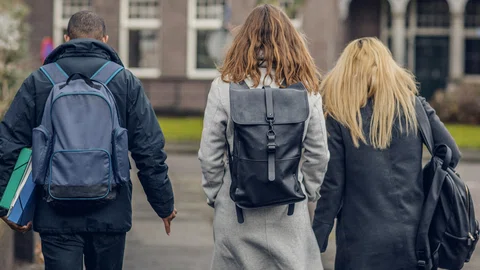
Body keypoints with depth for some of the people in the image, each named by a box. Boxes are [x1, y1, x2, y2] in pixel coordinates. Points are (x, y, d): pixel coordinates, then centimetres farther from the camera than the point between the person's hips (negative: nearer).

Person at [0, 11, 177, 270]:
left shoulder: (37, 81, 2)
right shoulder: (126, 82, 1)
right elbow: (150, 150, -1)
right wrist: (164, 205, 8)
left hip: (56, 217, 0)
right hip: (111, 214, 1)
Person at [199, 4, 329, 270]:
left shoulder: (224, 86, -6)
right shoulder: (307, 88, 0)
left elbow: (209, 155, -3)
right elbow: (318, 154, 3)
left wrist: (214, 196, 10)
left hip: (236, 211, -1)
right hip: (290, 212, 1)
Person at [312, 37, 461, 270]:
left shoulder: (339, 117, -5)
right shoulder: (414, 106, 2)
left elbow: (332, 186, -6)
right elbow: (451, 154, 3)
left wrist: (317, 242, 0)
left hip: (362, 240, -3)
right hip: (412, 234, 3)